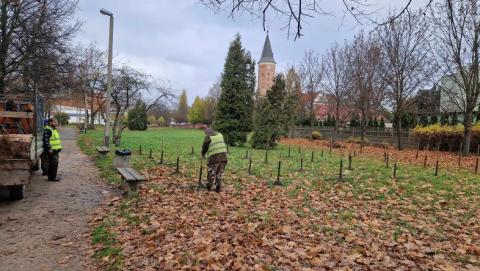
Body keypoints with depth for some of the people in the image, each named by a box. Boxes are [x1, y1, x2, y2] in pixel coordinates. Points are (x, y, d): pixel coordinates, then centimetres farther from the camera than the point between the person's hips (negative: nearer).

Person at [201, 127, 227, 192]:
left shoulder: (208, 137, -1)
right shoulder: (220, 134, 15)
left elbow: (204, 147, 7)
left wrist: (203, 154, 25)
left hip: (214, 157, -5)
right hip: (223, 156, 5)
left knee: (211, 172, 10)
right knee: (219, 173, 13)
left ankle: (209, 186, 21)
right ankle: (218, 188, 14)